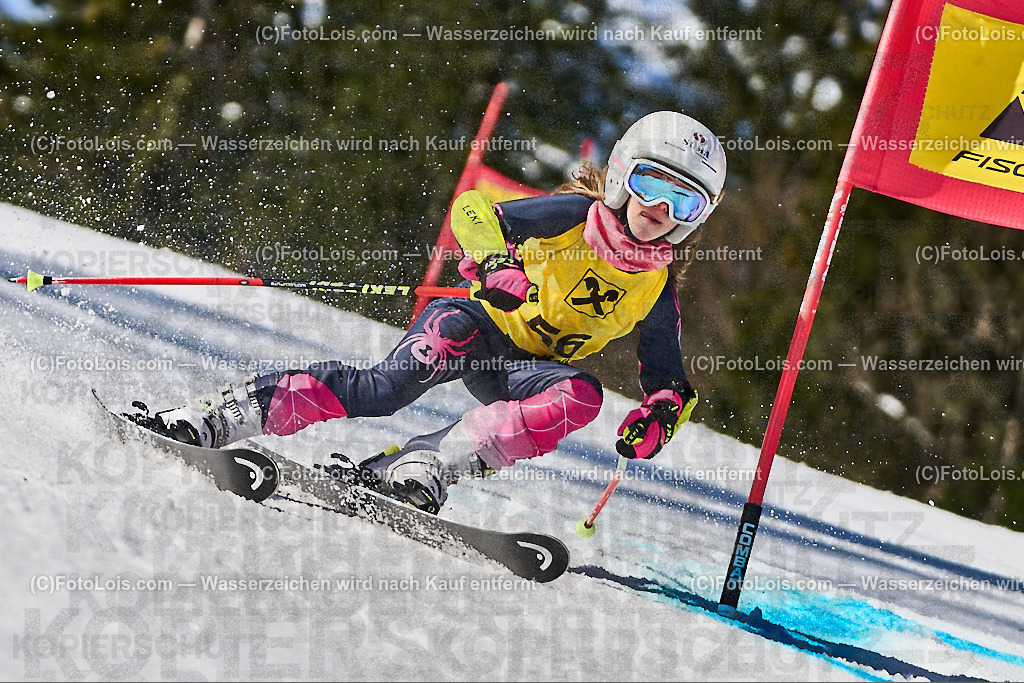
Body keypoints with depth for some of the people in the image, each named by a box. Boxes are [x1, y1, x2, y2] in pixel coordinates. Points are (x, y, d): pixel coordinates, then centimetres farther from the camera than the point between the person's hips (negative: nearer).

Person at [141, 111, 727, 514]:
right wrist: (492, 261, -38)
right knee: (388, 387, -33)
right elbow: (473, 210, -17)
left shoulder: (657, 291, 4)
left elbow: (671, 381, 11)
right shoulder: (574, 216, -7)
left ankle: (422, 464, -40)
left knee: (581, 396, -31)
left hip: (526, 370, 4)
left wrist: (661, 415, -13)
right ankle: (219, 417, -35)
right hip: (476, 322, -3)